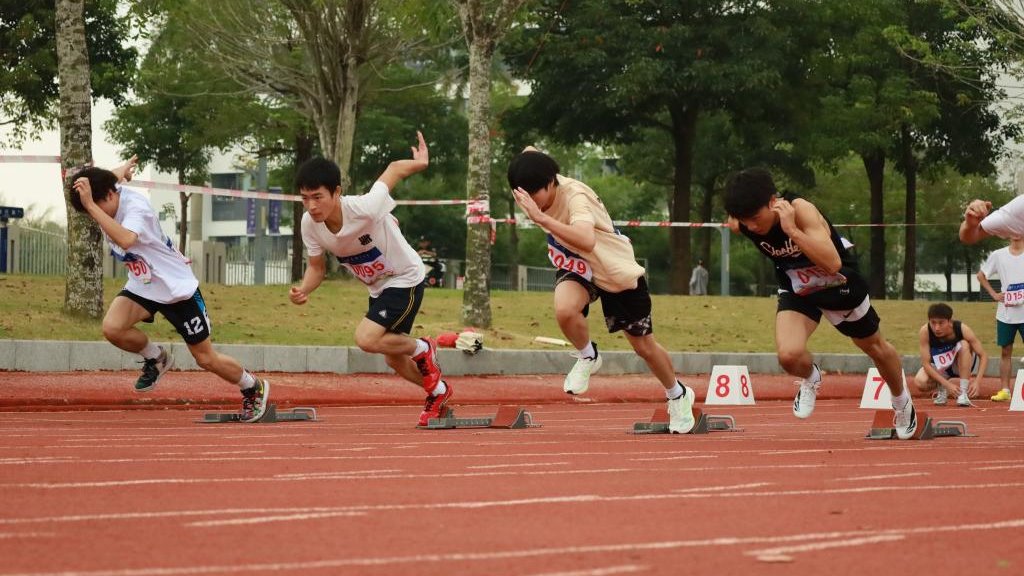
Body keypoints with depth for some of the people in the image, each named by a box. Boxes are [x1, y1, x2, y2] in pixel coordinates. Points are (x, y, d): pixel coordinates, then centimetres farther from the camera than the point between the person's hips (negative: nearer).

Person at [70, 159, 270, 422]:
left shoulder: (136, 208, -31)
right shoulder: (108, 192, -9)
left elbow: (125, 240, -52)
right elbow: (113, 177, 16)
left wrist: (91, 206, -54)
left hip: (177, 288, -6)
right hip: (141, 286, 6)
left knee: (206, 359, 2)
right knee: (112, 327, -23)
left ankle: (254, 388, 31)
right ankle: (156, 358, 7)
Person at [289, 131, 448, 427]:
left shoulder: (365, 209, -37)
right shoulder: (310, 224, -20)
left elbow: (395, 169, -21)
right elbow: (317, 266, -4)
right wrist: (304, 289, -22)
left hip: (405, 279, -7)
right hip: (378, 288, 7)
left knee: (366, 339, -24)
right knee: (394, 360, 17)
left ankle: (422, 349, 3)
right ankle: (438, 391, 46)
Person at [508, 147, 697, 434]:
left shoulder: (574, 196, -36)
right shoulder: (538, 186, -17)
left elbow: (586, 240, -57)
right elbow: (530, 153, 7)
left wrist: (542, 218, -62)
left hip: (617, 270, -5)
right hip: (575, 267, 5)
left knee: (644, 346, 9)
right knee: (565, 310, -31)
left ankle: (678, 395, 38)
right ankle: (588, 357, 0)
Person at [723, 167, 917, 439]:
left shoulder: (801, 210, -37)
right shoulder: (739, 225, -24)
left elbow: (833, 264, -48)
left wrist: (792, 230, -51)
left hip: (839, 284, -2)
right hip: (797, 289, 2)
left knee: (875, 347, 21)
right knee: (789, 355, -25)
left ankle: (902, 401, 51)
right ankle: (810, 380, 14)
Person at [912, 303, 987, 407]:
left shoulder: (962, 329, -27)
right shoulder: (924, 332, -27)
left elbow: (983, 356, -21)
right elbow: (926, 363, -26)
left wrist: (977, 382, -34)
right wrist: (947, 384, -35)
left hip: (961, 366, 0)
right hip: (939, 368, 0)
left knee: (964, 345, -31)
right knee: (920, 382, -31)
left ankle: (963, 393, -25)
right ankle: (941, 388, 4)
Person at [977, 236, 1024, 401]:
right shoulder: (998, 255, 5)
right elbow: (981, 275, 15)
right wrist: (994, 294, 4)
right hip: (1005, 313, 2)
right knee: (1005, 351, 6)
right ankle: (1005, 390, 11)